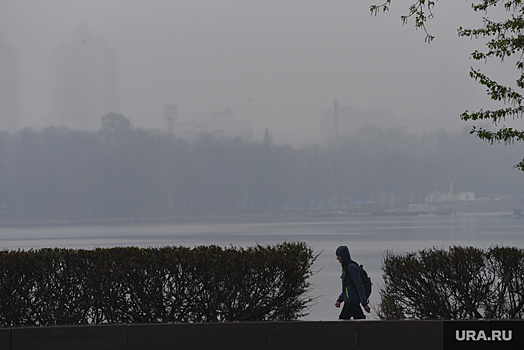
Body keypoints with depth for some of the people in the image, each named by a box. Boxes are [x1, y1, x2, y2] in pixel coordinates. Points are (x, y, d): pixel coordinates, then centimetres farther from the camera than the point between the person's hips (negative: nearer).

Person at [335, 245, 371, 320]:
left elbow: (359, 286, -19)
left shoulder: (351, 267, -14)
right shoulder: (345, 267, 18)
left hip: (352, 301, -10)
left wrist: (364, 304, -22)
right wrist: (339, 300, 12)